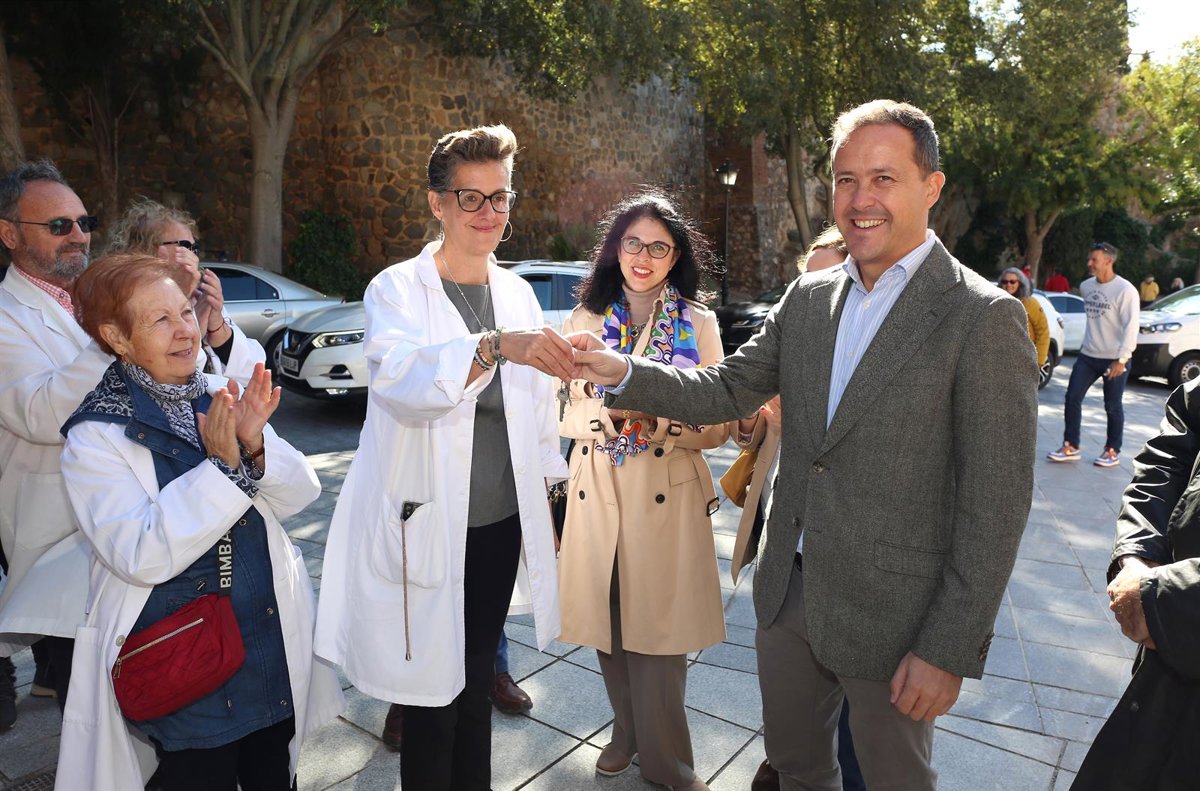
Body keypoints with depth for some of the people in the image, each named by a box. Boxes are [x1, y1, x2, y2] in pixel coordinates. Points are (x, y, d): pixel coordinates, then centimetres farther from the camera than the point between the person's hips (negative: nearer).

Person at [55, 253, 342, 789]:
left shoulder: (221, 400, 0)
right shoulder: (95, 438, -13)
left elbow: (300, 496, -3)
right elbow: (142, 557, -22)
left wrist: (255, 447, -21)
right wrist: (222, 466, -28)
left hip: (275, 647, 5)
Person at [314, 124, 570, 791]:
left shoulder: (518, 292, 7)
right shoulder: (397, 291, -8)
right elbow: (402, 383, -28)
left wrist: (549, 496, 14)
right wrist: (496, 346, -43)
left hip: (503, 521, 4)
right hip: (427, 527, -4)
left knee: (477, 680, 19)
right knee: (435, 691, 8)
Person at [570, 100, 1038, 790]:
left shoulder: (984, 318, -15)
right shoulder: (807, 298, 4)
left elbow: (995, 506, -16)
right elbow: (727, 392, 3)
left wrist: (950, 651, -16)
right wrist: (623, 372, -11)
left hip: (892, 617, -5)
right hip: (789, 592, 5)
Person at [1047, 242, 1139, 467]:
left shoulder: (1125, 290, -14)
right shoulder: (1086, 286, 5)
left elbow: (1131, 326, -18)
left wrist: (1121, 359, -22)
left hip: (1114, 359, -6)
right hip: (1087, 356, 6)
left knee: (1113, 406, 5)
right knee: (1072, 398, 3)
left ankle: (1113, 451, 19)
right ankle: (1070, 447, 12)